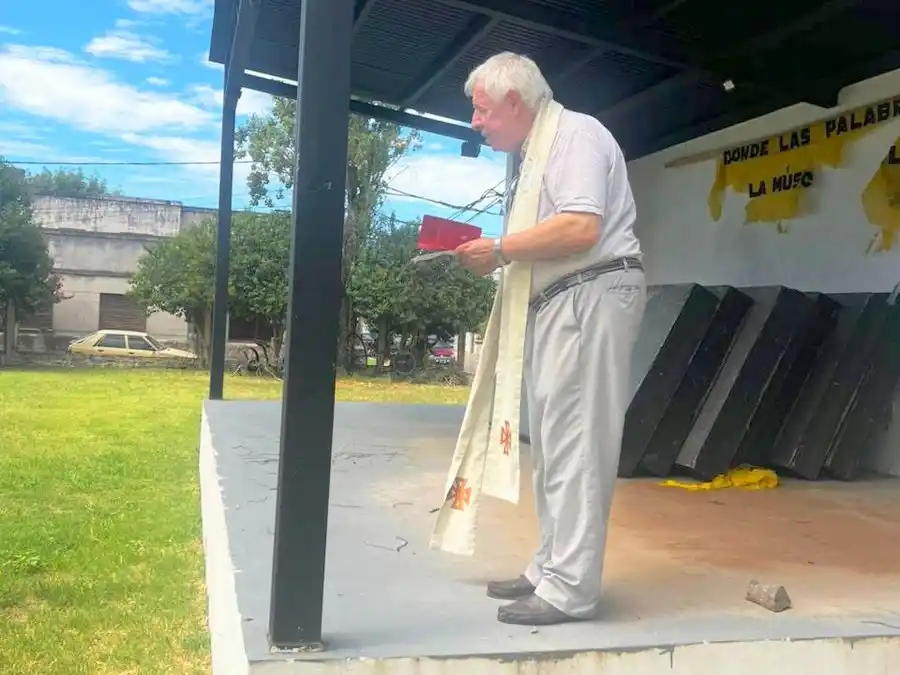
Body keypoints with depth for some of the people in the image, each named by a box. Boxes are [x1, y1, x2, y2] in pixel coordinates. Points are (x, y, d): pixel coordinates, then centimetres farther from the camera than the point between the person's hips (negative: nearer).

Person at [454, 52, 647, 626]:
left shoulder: (574, 132, -7)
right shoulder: (538, 151, 23)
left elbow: (581, 229, -21)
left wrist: (499, 249, -13)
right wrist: (496, 258, 6)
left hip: (592, 295, -10)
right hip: (560, 302, 10)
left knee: (574, 443, -10)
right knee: (553, 443, 12)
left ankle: (570, 589, -4)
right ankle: (552, 569, 21)